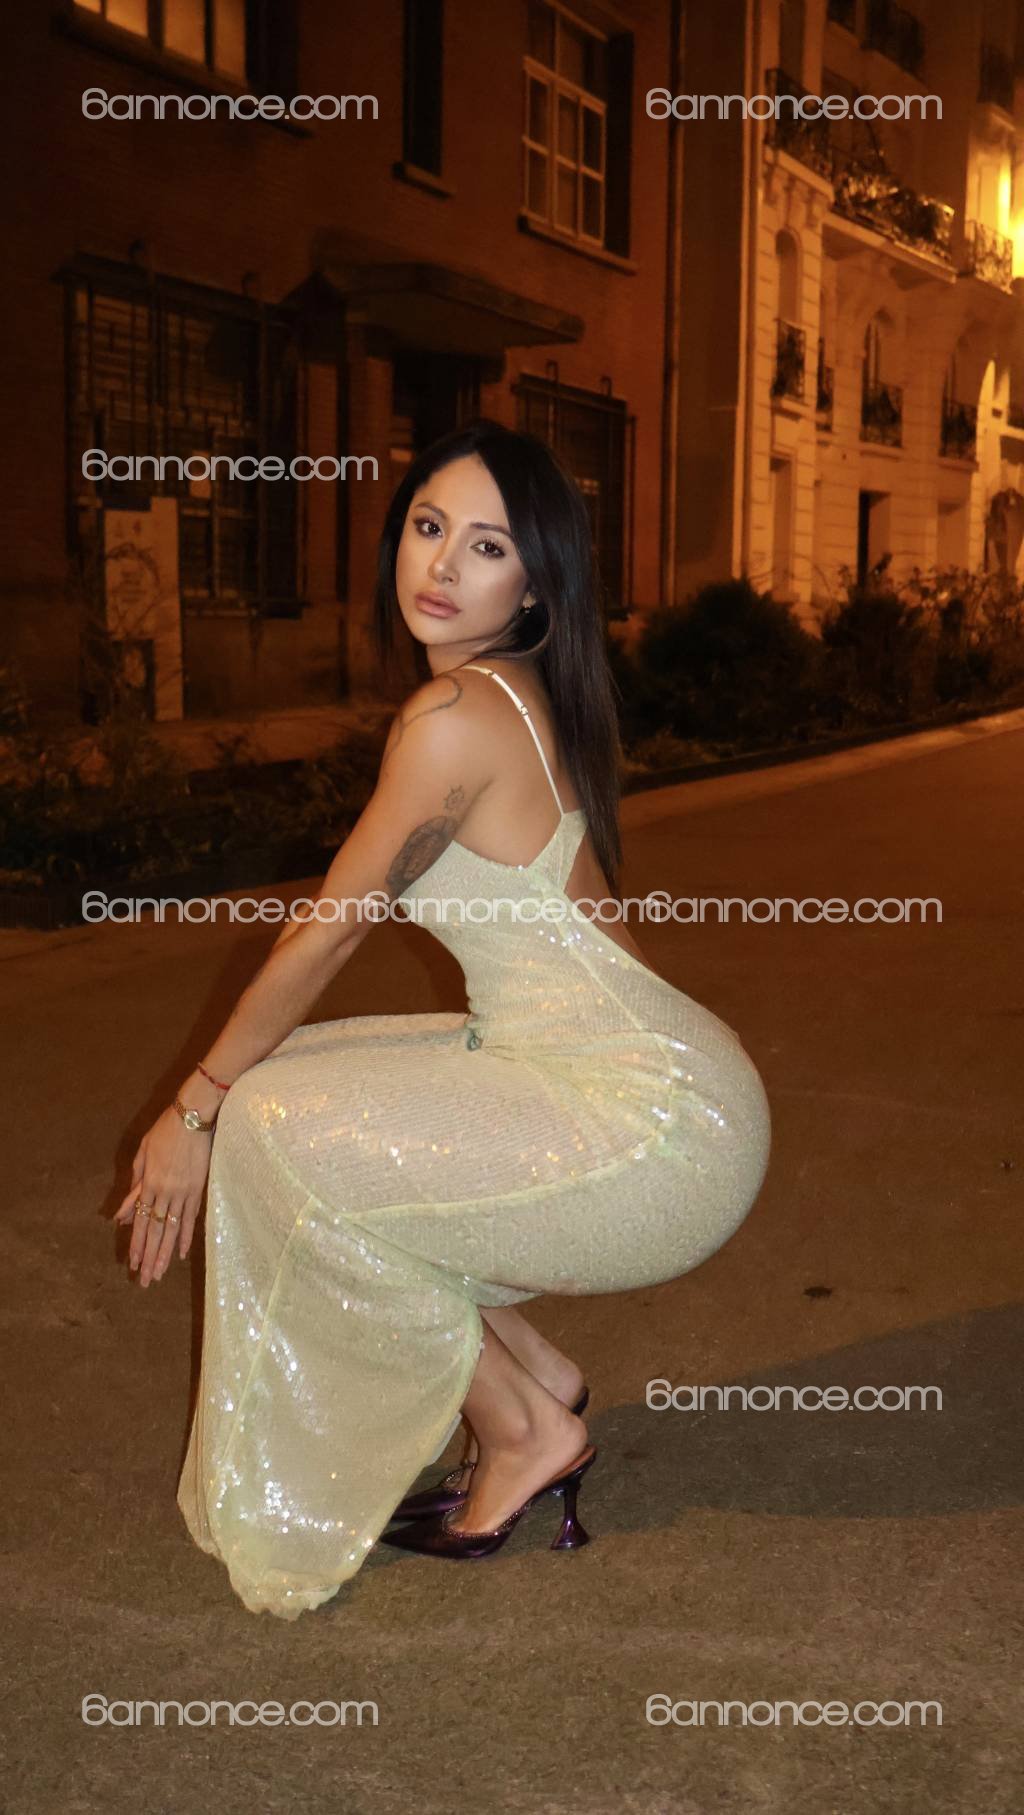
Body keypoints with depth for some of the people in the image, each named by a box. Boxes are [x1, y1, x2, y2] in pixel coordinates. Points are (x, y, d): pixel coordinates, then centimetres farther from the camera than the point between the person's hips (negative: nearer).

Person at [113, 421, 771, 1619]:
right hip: (650, 1084, 9)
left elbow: (326, 934, -10)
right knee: (303, 1082, 12)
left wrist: (194, 1111, 3)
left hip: (660, 1128, -9)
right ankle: (537, 1375, 19)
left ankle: (521, 1432, 7)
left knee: (269, 1131, -9)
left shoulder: (457, 714, -17)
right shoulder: (524, 700, 11)